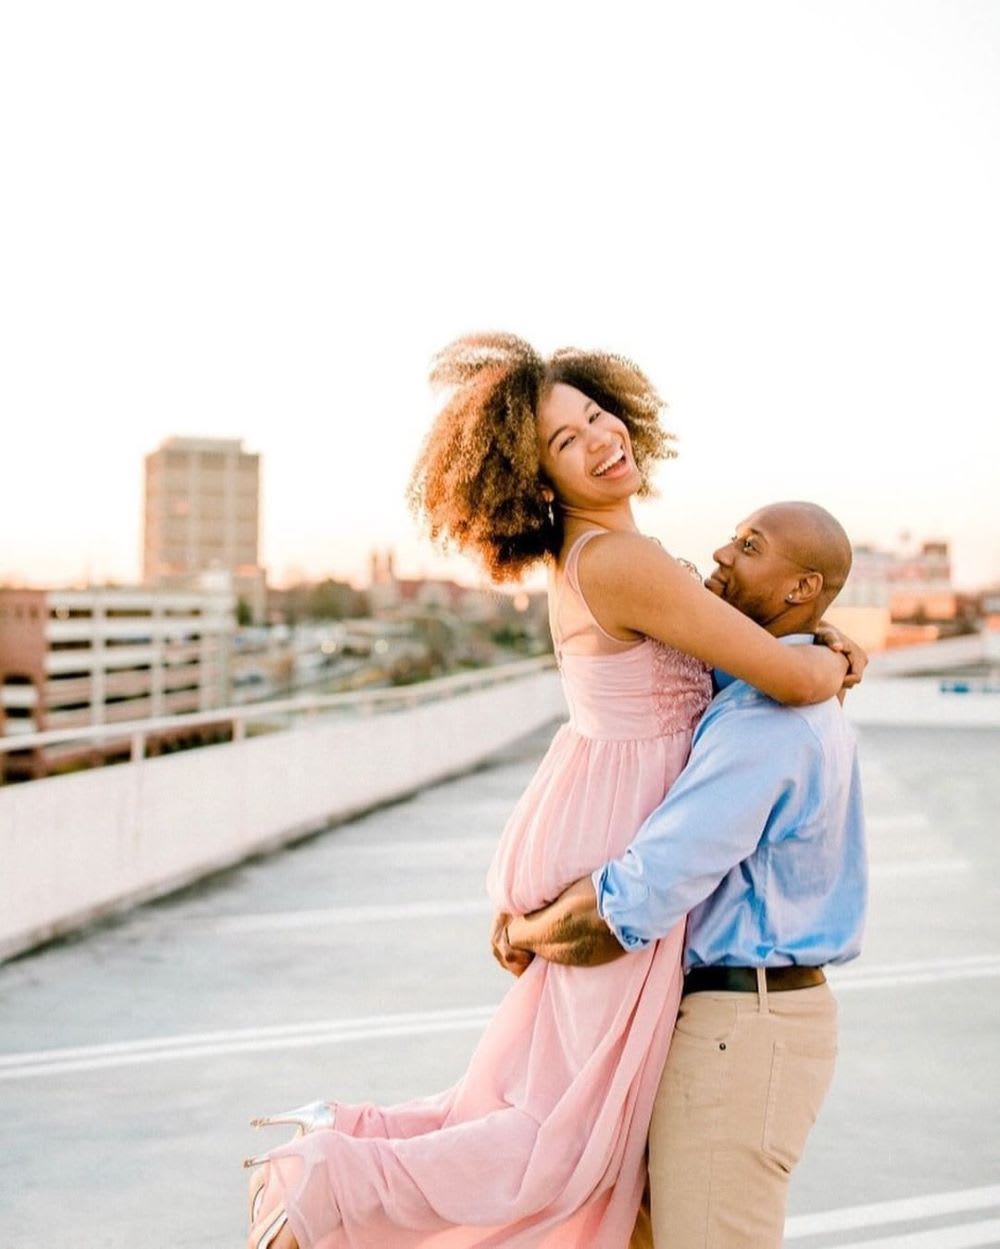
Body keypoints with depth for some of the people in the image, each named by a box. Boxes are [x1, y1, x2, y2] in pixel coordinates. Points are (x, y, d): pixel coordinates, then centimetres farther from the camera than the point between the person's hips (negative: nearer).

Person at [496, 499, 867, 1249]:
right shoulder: (798, 705, 10)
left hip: (738, 1030, -10)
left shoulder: (762, 724, -24)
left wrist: (523, 935, -7)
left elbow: (622, 913, -28)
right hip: (773, 1008, 10)